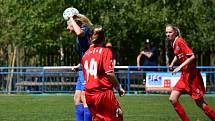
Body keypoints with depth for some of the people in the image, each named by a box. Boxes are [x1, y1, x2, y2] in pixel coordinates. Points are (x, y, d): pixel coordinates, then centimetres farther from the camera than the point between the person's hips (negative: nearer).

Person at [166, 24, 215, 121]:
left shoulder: (180, 41, -16)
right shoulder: (173, 43, 9)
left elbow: (192, 56, -23)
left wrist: (180, 67, -25)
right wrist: (172, 63, 14)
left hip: (192, 75, -8)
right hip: (184, 76, 8)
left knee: (200, 103, -2)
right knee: (172, 99, -1)